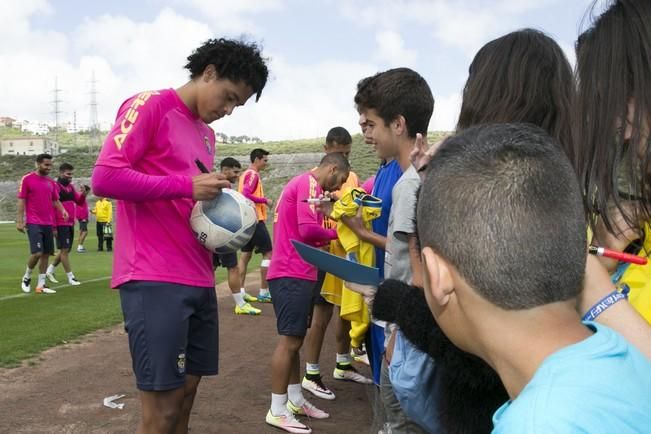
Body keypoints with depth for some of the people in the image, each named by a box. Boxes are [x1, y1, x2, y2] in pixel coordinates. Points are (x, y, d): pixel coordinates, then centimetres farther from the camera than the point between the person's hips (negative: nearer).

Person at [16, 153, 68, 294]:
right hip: (33, 223, -6)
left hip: (48, 223, 6)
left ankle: (41, 285, 12)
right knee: (37, 253, -14)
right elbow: (21, 201, -5)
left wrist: (63, 210, -2)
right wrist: (19, 221, -10)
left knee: (46, 254, 5)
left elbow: (55, 200, 18)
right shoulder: (27, 179, -4)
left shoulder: (51, 182, 12)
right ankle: (26, 277, 11)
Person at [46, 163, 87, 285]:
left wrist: (83, 194, -6)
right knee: (64, 250, -4)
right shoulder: (55, 187, -10)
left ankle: (50, 270, 28)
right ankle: (70, 277, 1)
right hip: (61, 224, -8)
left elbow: (80, 202, 16)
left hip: (70, 223, 8)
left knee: (66, 250, 13)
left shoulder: (71, 187, 13)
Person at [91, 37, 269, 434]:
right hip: (154, 280, -8)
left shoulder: (207, 134, 20)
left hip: (199, 280, 8)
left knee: (186, 393, 13)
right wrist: (188, 186, -16)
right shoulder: (151, 105, -4)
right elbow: (105, 177, -14)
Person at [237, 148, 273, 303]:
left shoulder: (246, 174, 17)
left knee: (245, 254, 9)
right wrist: (265, 200, -15)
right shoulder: (253, 175, -11)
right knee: (268, 252, -4)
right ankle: (264, 292, -4)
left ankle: (241, 291, 8)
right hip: (255, 219, -10)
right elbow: (246, 195, -23)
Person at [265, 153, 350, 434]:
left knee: (294, 340, 15)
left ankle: (295, 400, 25)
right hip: (293, 275, -11)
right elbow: (308, 230, -23)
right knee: (290, 341, -6)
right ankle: (277, 411, 1)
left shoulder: (302, 183, 20)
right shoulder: (309, 184, -13)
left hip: (294, 273, 11)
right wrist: (335, 232, -7)